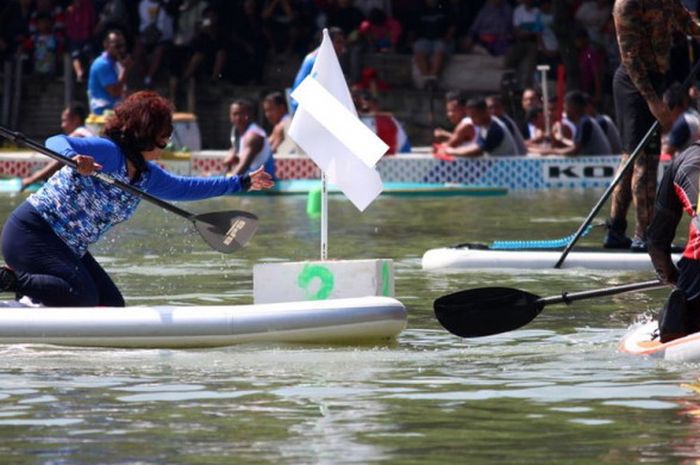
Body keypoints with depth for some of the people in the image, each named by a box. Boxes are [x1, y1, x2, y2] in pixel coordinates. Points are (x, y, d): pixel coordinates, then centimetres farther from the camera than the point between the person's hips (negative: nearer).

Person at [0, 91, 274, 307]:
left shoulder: (148, 176, 10)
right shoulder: (107, 152, -17)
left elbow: (185, 188, 22)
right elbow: (55, 143, -28)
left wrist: (242, 183, 24)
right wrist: (75, 159, -51)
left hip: (67, 250, 10)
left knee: (112, 306, 4)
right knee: (83, 297, -27)